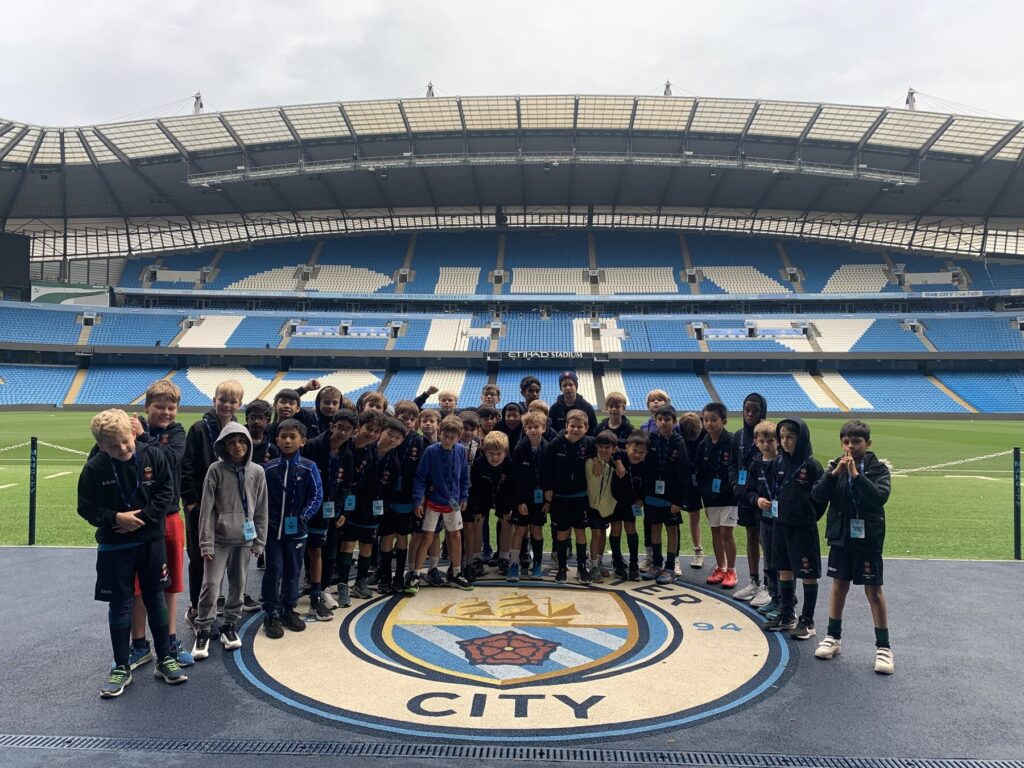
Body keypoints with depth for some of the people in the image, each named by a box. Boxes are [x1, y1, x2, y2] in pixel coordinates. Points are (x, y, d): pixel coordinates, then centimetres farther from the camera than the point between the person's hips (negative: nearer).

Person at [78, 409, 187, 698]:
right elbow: (86, 508, -5)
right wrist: (115, 518, -19)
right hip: (114, 546, -1)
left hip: (151, 541, 1)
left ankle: (165, 659, 22)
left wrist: (144, 517, -16)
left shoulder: (153, 456, -9)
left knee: (156, 600, 10)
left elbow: (167, 491, -5)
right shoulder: (95, 468, -12)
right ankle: (121, 668, 19)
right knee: (120, 605, 7)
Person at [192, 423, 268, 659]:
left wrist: (259, 540, 5)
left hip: (244, 538, 3)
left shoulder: (257, 471, 1)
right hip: (219, 538, -2)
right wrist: (206, 542, -10)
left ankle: (230, 626, 27)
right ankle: (203, 631, 11)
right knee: (211, 585, -4)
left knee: (238, 586, 11)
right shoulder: (216, 470, -6)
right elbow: (207, 508, -7)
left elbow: (261, 509, 6)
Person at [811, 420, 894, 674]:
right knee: (839, 586, 13)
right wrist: (834, 474, -21)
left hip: (868, 539, -3)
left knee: (873, 591, 4)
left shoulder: (878, 468, -7)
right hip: (840, 538, 3)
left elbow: (880, 496, -23)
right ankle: (833, 637, 26)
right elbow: (817, 496, -9)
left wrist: (856, 475, -28)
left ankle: (883, 647, 14)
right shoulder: (835, 466, 0)